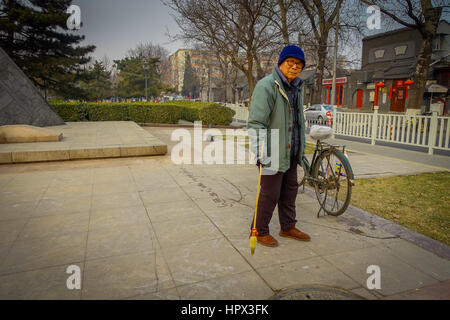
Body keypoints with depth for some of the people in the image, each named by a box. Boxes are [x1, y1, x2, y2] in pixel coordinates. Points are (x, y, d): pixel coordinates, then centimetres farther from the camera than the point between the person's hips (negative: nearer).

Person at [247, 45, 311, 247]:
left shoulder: (295, 87, 14)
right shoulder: (266, 86, -15)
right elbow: (255, 124, -22)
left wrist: (301, 148, 24)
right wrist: (262, 155, -28)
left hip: (290, 153, 9)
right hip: (273, 153, -9)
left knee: (290, 190, 18)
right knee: (270, 194, 1)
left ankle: (288, 227, 36)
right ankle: (259, 231, 21)